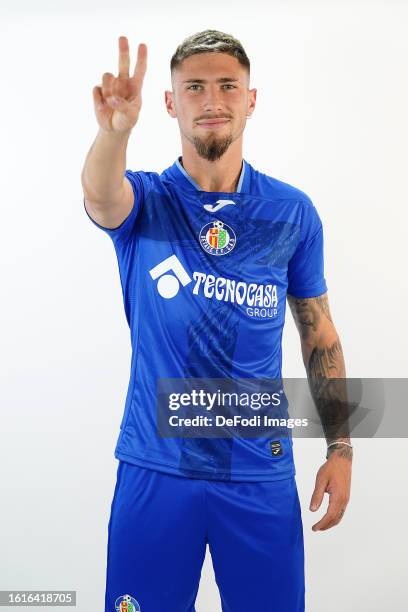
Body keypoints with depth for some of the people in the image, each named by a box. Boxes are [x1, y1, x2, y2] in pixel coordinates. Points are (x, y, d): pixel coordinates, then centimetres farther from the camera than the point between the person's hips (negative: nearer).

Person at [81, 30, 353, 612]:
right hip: (156, 467, -1)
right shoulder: (144, 200, -4)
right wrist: (115, 128, -51)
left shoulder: (292, 212, 0)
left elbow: (319, 334, 7)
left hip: (262, 471, 1)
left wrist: (340, 448, 3)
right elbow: (101, 196, -29)